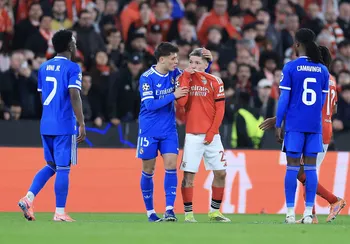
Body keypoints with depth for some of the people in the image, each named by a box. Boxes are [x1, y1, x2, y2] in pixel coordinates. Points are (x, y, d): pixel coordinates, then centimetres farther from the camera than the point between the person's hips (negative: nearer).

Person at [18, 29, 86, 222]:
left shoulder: (44, 67, 12)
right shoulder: (72, 68, -8)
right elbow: (74, 96, -17)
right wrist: (82, 124, -16)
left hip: (46, 125, 7)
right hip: (64, 126, -7)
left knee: (51, 166, 18)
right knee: (63, 168, -1)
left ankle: (28, 198, 2)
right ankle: (59, 212, 0)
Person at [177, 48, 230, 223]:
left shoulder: (215, 82, 2)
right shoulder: (185, 79, 3)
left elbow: (220, 110, 0)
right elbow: (181, 102, -13)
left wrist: (211, 133, -7)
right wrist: (186, 76, -11)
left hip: (211, 135, 1)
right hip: (192, 135, -1)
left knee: (220, 173, 3)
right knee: (188, 174, -7)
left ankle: (214, 211, 17)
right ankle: (188, 213, 1)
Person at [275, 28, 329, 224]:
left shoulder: (290, 68, -6)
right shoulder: (323, 70, 5)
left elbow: (284, 99, -7)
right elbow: (323, 100, 11)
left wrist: (278, 124, -1)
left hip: (295, 124, -3)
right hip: (315, 125, 3)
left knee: (292, 167, 1)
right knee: (310, 167, 5)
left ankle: (290, 213, -2)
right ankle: (308, 213, 2)